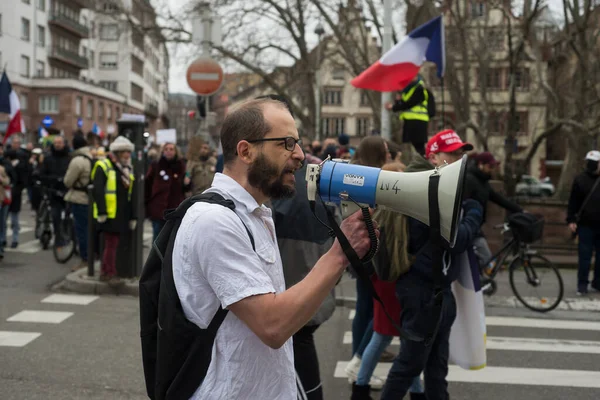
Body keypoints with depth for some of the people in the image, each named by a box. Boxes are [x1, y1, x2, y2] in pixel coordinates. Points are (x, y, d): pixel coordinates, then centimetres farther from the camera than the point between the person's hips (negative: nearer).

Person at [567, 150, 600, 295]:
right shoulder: (580, 179, -3)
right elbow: (573, 202, -3)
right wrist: (571, 220, -8)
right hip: (586, 225, -3)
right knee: (585, 256, 0)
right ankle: (582, 284, 7)